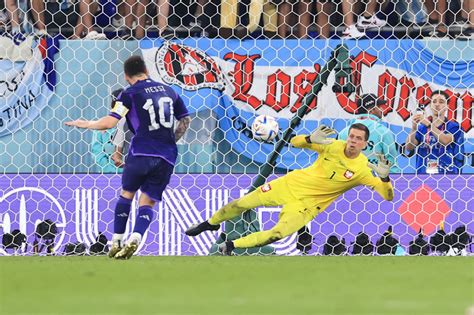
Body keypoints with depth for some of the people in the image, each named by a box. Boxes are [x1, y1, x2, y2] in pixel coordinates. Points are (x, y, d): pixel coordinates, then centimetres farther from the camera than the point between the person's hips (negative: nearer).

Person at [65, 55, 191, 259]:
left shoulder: (130, 94, -2)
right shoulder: (168, 91, 14)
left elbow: (109, 122, -11)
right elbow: (185, 120, 20)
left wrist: (85, 124, 6)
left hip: (141, 152, -3)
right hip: (167, 157, 3)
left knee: (127, 194, 18)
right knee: (147, 202, 6)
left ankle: (116, 243, 18)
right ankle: (135, 239, -19)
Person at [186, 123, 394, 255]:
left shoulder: (363, 169, -19)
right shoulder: (334, 146, -12)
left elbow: (388, 196, -24)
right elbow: (295, 142, -6)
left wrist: (384, 176, -45)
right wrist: (311, 140, -29)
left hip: (308, 204, -3)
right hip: (293, 183, 3)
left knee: (277, 234, -23)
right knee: (242, 204, 6)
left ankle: (232, 246, -1)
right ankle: (210, 223, 35)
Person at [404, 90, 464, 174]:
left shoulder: (453, 126, 4)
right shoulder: (422, 127, 11)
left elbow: (446, 141, -16)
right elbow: (409, 147, 1)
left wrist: (428, 124, -20)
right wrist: (414, 128, -14)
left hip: (447, 173, -3)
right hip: (423, 173, 3)